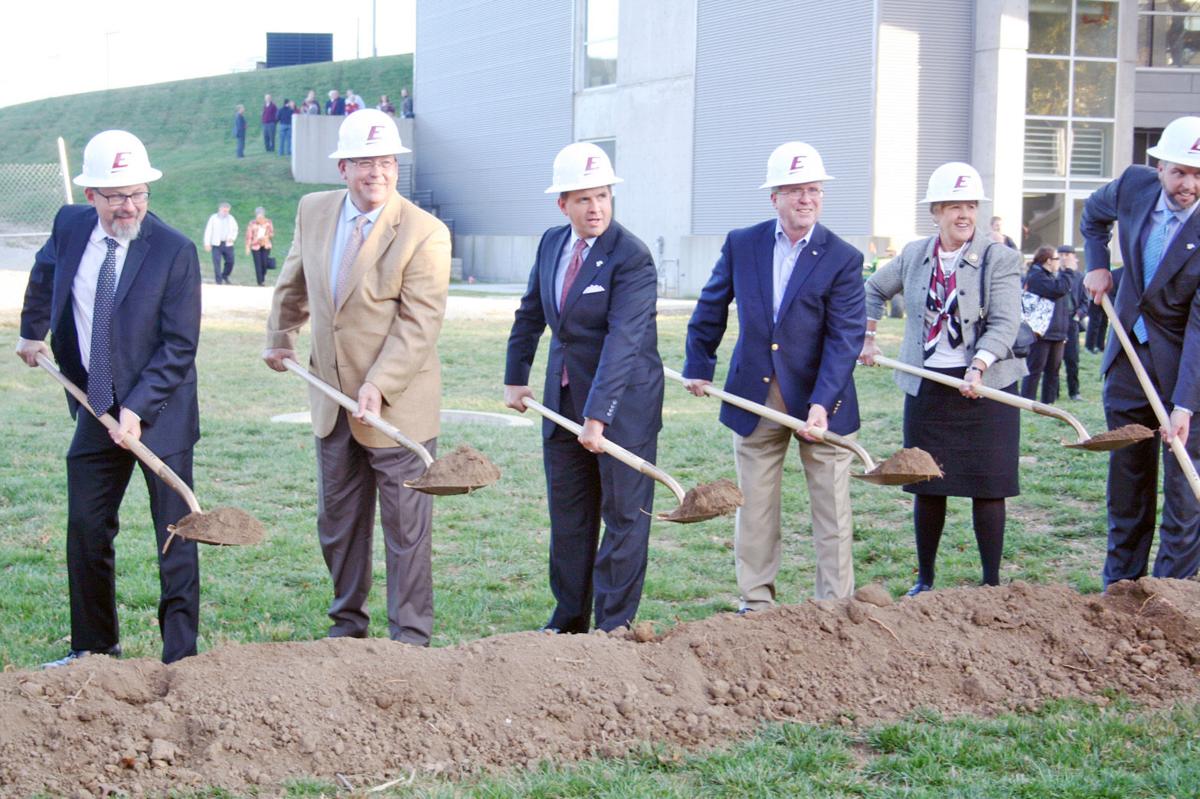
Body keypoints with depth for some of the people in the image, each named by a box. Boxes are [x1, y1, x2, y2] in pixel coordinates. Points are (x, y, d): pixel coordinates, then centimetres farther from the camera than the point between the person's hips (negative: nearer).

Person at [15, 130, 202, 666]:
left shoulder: (175, 251, -15)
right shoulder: (70, 226, -1)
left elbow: (179, 347, -15)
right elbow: (44, 274, 24)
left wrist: (137, 410, -21)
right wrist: (31, 331, 28)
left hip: (159, 414, -5)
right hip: (95, 411, 5)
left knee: (175, 537, 0)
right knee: (85, 531, 10)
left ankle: (180, 657, 6)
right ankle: (94, 648, 22)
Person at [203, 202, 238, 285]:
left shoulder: (231, 218, 9)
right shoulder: (213, 218, 1)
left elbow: (235, 230, 18)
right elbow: (208, 231, 0)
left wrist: (232, 238, -3)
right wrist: (207, 244, -7)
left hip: (228, 244, 3)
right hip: (216, 244, -3)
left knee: (230, 262, 1)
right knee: (217, 263, -7)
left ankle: (225, 276, 27)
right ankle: (219, 281, -2)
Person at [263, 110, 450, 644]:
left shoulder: (425, 233, -16)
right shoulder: (313, 211, 2)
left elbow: (419, 324, -19)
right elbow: (294, 280, 21)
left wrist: (378, 386, -26)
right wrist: (280, 335, 28)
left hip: (397, 403, -6)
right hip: (332, 399, 6)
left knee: (405, 525, 2)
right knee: (337, 520, 16)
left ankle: (410, 634, 11)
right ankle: (347, 621, 30)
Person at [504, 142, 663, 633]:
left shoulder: (632, 258, -18)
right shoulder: (551, 243, 4)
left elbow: (622, 343, -26)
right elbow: (531, 314, 18)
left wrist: (598, 415, -31)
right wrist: (515, 377, 15)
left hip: (622, 403, -7)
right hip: (562, 400, 7)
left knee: (624, 515, 2)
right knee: (567, 516, 14)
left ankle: (615, 626, 10)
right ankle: (569, 620, 25)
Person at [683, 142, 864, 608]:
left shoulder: (842, 259, -8)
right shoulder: (741, 245, 1)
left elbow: (844, 338, -14)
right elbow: (711, 307, 15)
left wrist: (821, 402, -24)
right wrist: (698, 367, 16)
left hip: (820, 399, -2)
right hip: (755, 396, 2)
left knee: (832, 508, 4)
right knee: (754, 505, 9)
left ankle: (835, 605, 13)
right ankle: (756, 601, 21)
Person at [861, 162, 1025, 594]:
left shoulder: (999, 258, -5)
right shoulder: (914, 255, 7)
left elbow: (1005, 323, -13)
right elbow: (875, 289, 24)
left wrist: (978, 367, -27)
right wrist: (867, 338, 13)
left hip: (985, 385, -3)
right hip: (926, 388, 4)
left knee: (987, 486, -1)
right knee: (927, 486, 9)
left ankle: (992, 584, 8)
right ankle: (924, 580, 21)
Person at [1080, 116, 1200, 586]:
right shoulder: (1134, 186, -7)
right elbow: (1094, 213, 20)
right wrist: (1096, 264, 6)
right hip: (1129, 354, 5)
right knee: (1127, 477, 14)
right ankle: (1120, 585, 26)